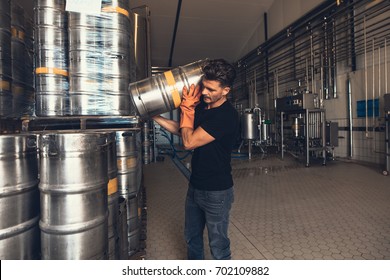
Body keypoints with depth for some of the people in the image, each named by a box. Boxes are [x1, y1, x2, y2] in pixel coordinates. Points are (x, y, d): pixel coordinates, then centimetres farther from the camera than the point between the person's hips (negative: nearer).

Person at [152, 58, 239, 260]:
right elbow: (180, 129, 15)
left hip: (216, 192, -8)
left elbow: (189, 142, -24)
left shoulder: (227, 116, -24)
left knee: (218, 246, 10)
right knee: (192, 238, 25)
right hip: (195, 186, 8)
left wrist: (187, 108, -11)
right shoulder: (201, 106, 1)